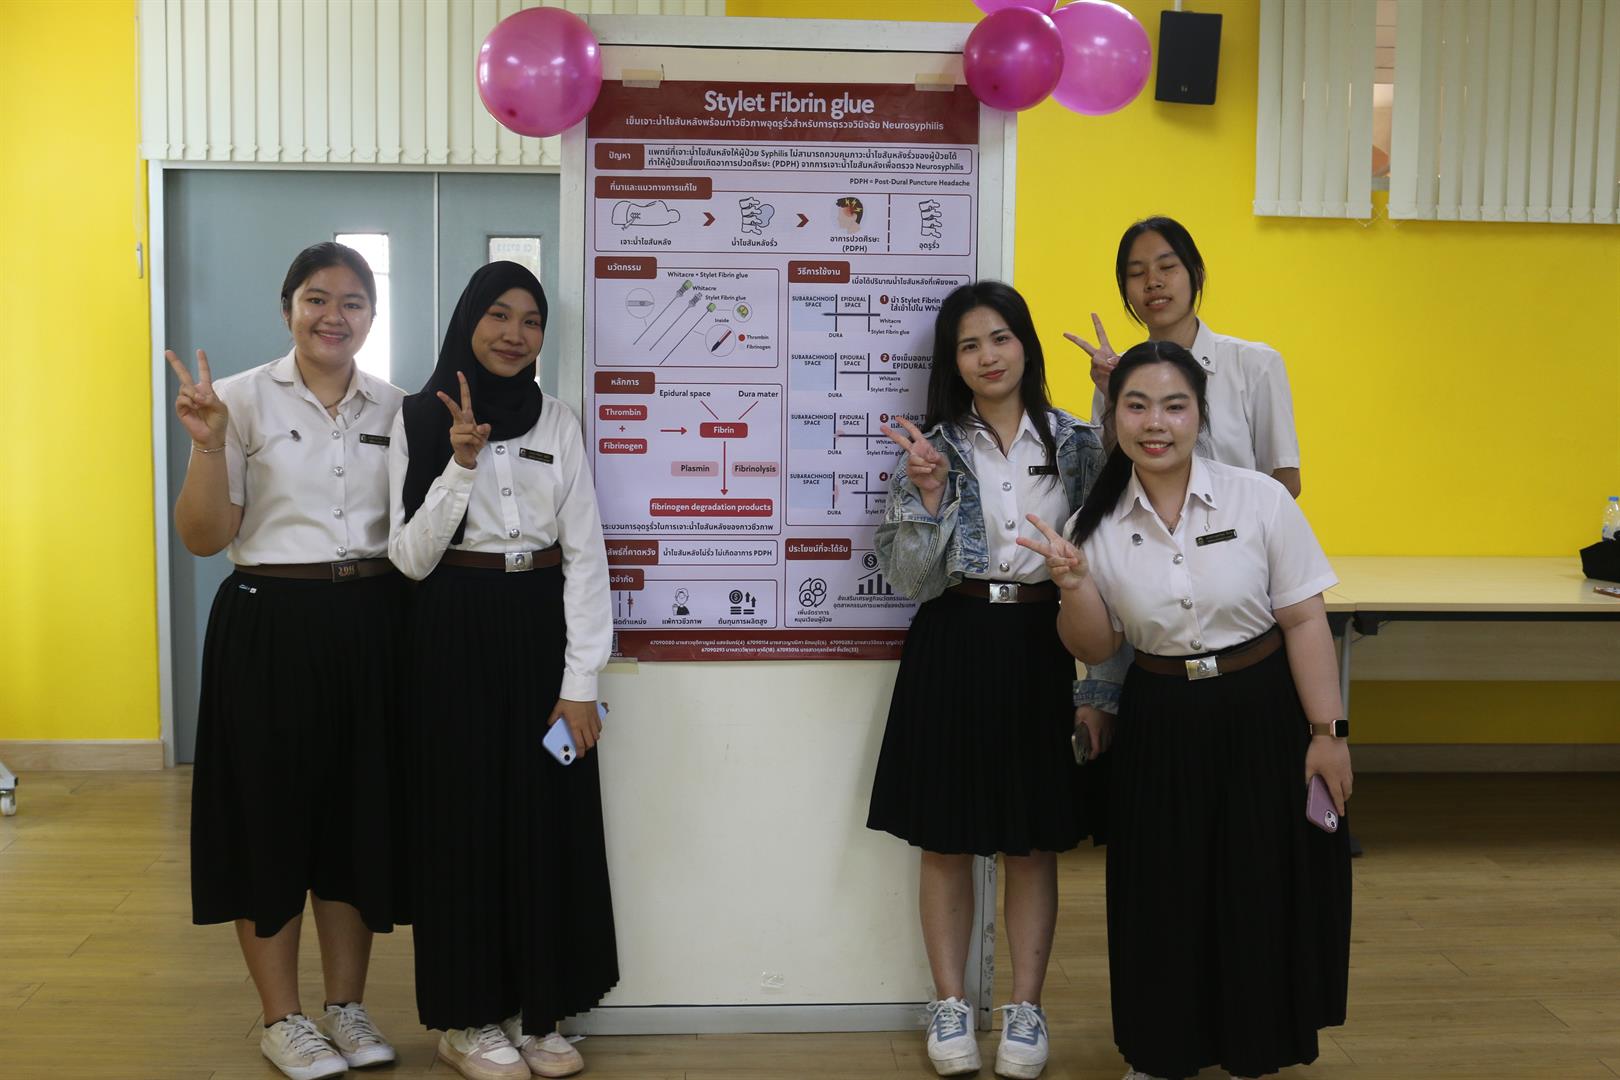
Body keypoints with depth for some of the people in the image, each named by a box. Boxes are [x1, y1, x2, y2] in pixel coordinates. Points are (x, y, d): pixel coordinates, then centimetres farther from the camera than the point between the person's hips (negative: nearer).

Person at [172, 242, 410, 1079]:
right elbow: (204, 538, -5)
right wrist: (207, 446, -18)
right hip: (269, 625, -3)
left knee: (361, 813, 10)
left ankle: (346, 1004, 25)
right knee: (270, 811, 4)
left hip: (371, 624, 4)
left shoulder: (395, 407, 8)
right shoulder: (244, 398, -3)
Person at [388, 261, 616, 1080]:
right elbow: (410, 558, -5)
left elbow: (585, 555, 0)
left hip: (542, 631, 2)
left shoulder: (559, 423, 5)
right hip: (458, 636, -2)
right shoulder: (421, 419, 0)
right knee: (466, 819, 4)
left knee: (550, 816, 5)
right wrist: (460, 465, -19)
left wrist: (581, 681, -6)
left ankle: (536, 1010, 20)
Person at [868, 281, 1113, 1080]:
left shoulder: (1076, 444, 2)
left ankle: (1025, 1009, 22)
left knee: (1034, 845, 8)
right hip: (952, 648, 0)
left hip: (1041, 650, 1)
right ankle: (950, 1006, 21)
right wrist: (928, 493, -17)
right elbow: (910, 579, -6)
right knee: (946, 842, 7)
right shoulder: (934, 448, 0)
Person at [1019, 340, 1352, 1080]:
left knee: (1260, 893, 8)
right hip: (1159, 727, 2)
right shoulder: (1097, 524, -3)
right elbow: (1095, 648, 2)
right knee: (1162, 895, 11)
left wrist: (1326, 732, -9)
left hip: (1262, 716, -2)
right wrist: (1073, 583, -17)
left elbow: (1304, 620, -7)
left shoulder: (1259, 498, -10)